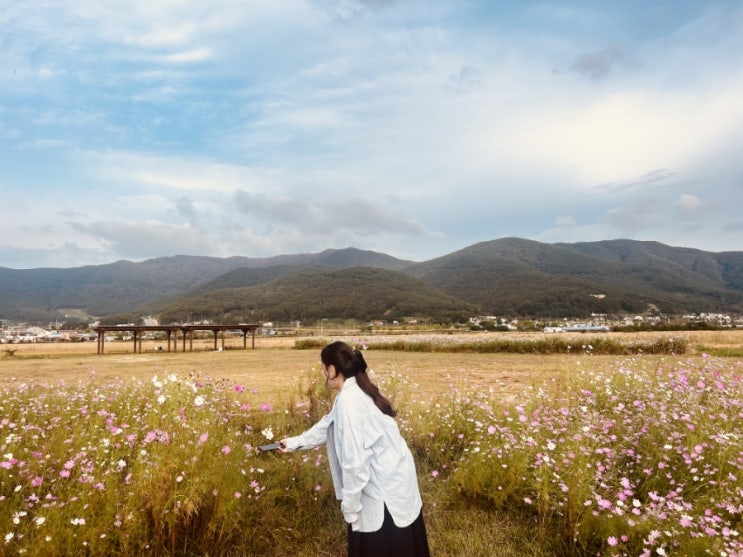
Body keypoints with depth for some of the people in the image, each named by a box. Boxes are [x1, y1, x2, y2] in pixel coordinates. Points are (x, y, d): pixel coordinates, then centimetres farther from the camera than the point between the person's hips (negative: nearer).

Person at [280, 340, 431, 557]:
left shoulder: (348, 401, -25)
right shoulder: (356, 391, 6)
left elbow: (354, 460, -25)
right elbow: (328, 426, 19)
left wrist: (350, 506, -13)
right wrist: (295, 442, 29)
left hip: (386, 490, -9)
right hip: (392, 482, 9)